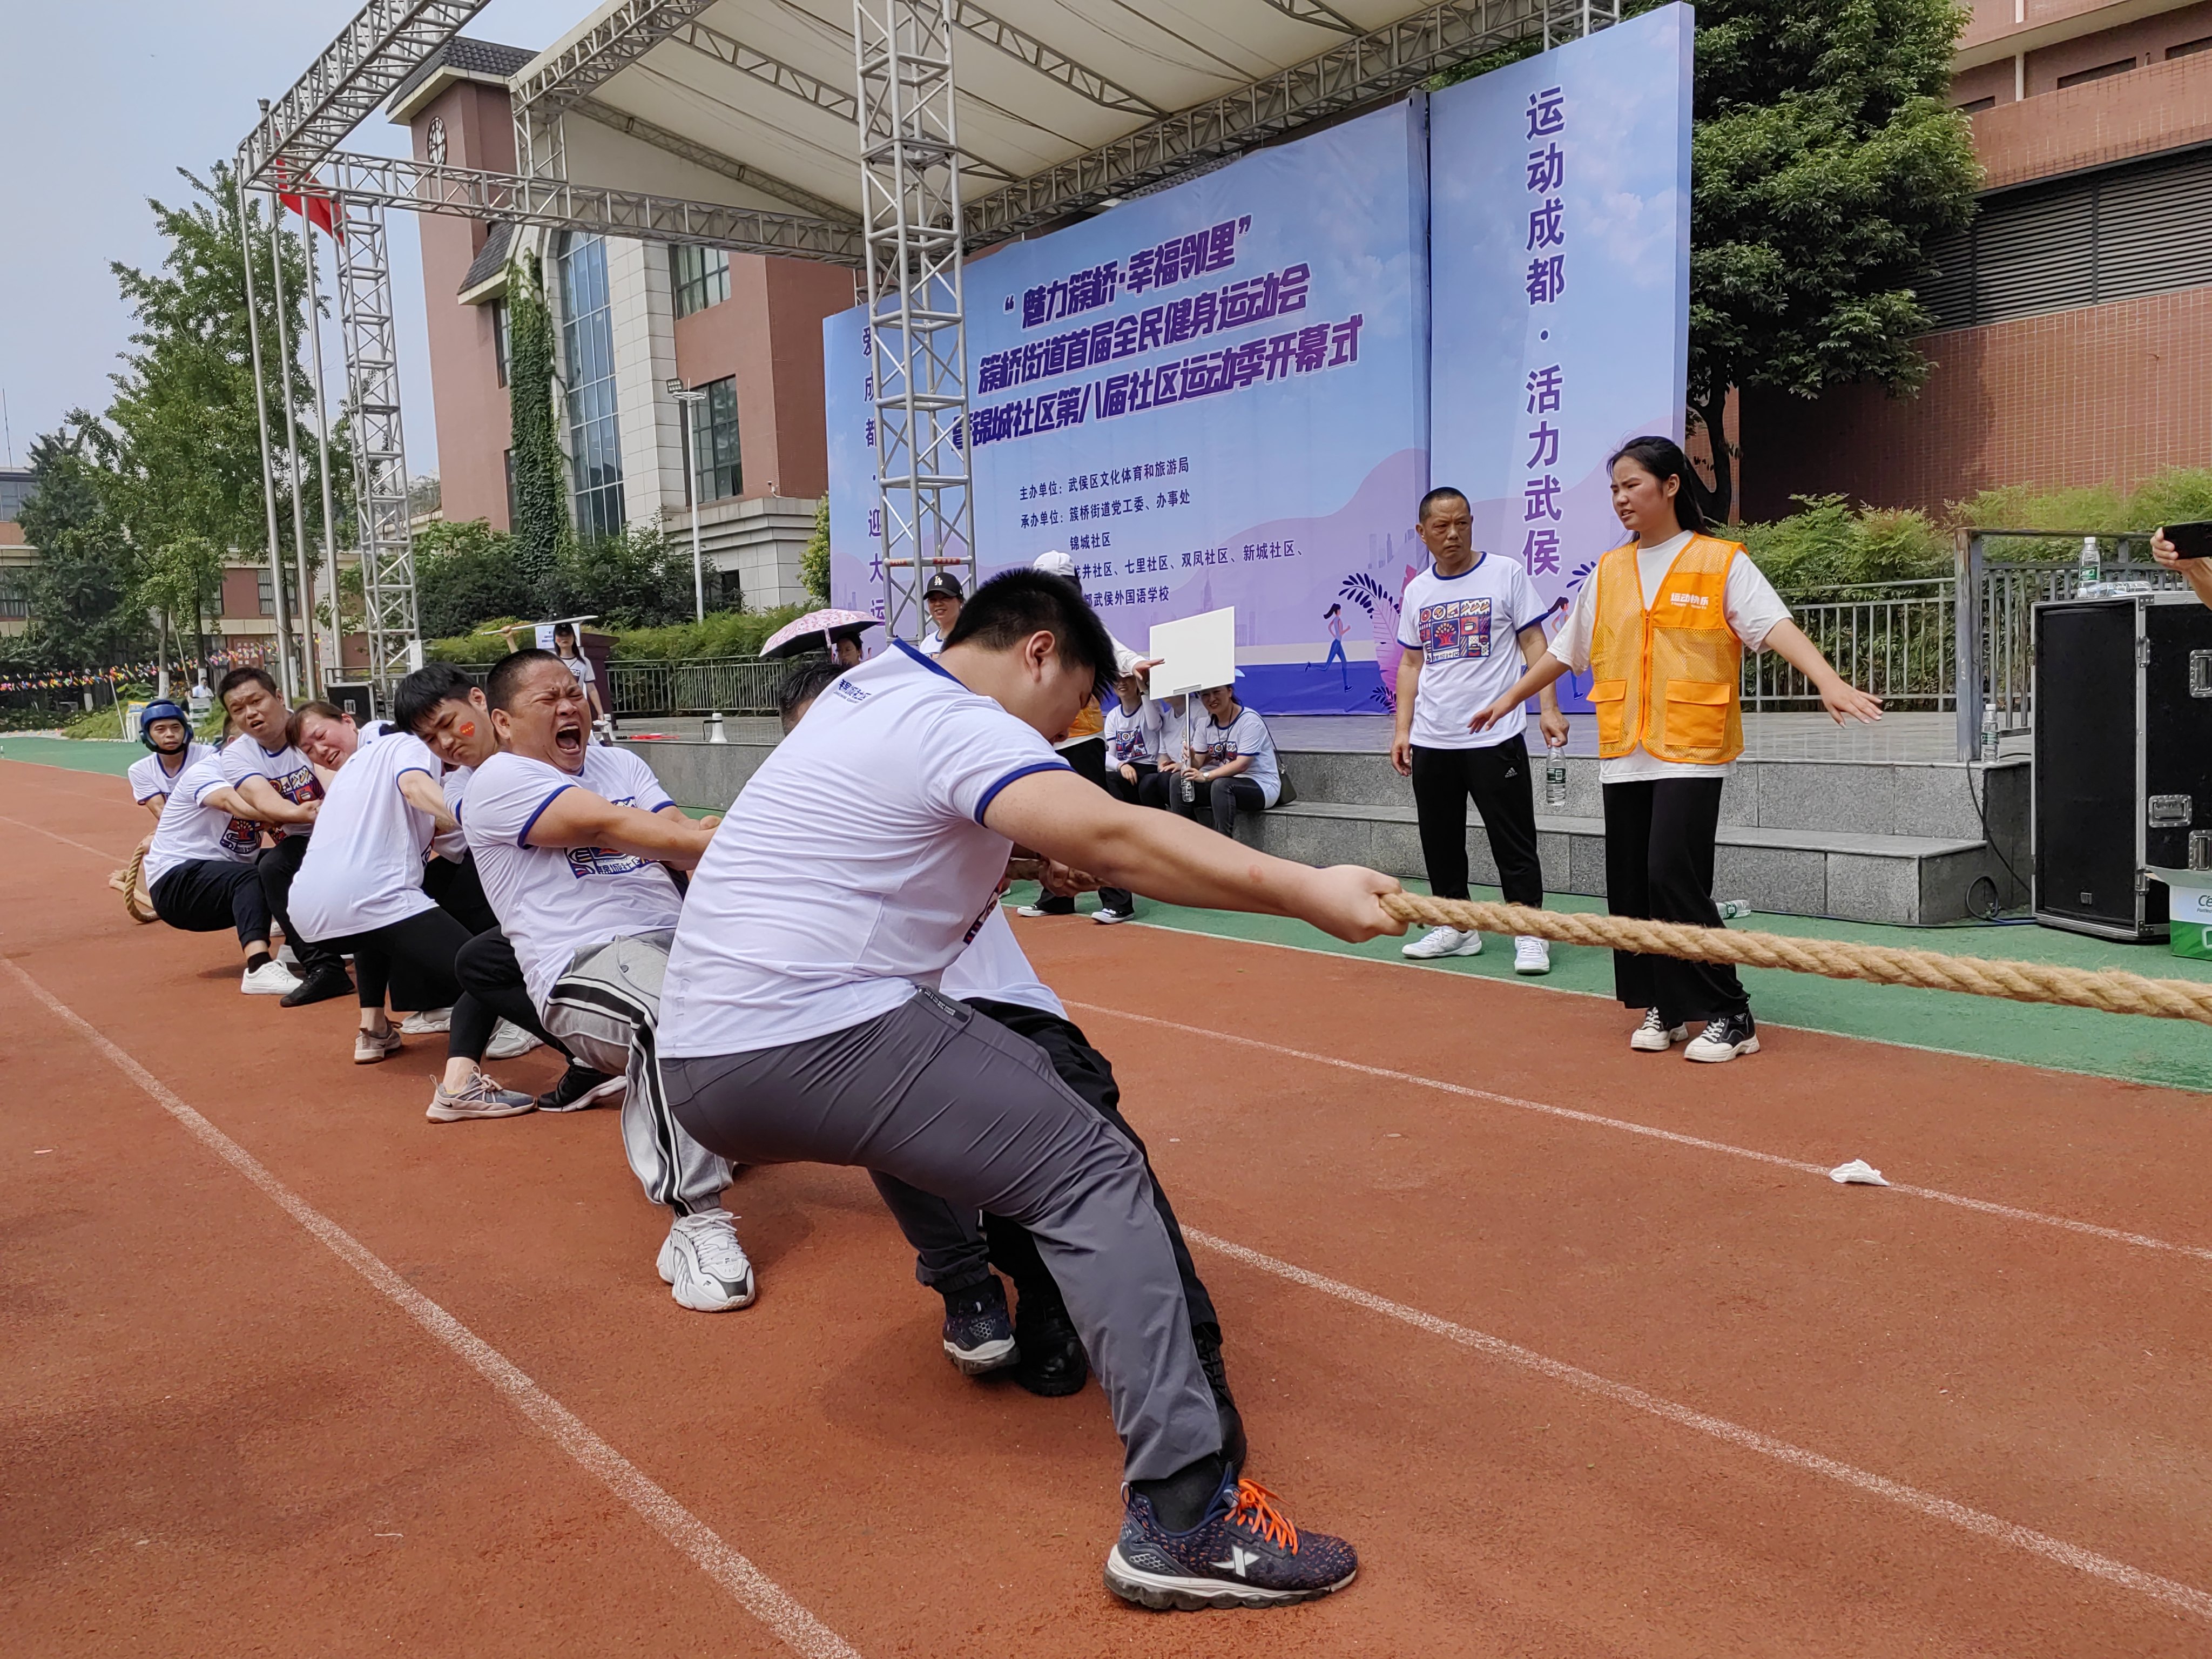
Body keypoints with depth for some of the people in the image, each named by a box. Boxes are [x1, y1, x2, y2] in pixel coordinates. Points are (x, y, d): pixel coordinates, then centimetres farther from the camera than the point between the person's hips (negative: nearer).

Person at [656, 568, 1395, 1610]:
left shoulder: (868, 689, 19)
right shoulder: (957, 725, -9)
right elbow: (1113, 839, -25)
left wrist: (1037, 858, 19)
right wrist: (1304, 891, -26)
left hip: (701, 1060, 10)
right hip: (815, 1044, -10)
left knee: (912, 1085, 37)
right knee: (1093, 1176, -9)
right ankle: (1184, 1519, -14)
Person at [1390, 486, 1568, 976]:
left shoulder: (1505, 573, -1)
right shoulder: (1417, 592, 11)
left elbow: (1534, 643, -2)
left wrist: (1548, 707, -12)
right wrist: (1402, 729, 9)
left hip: (1495, 737, -5)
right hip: (1431, 741, 5)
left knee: (1513, 842, -3)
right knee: (1440, 840, 9)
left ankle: (1530, 935, 4)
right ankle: (1456, 927, 21)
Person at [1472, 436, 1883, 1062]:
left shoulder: (1721, 562, -2)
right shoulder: (1608, 571, 13)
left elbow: (1776, 625, -14)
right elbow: (1567, 649, 24)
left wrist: (1829, 682, -30)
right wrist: (1510, 698, 30)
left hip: (1691, 752, -5)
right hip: (1622, 754, 5)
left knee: (1674, 878, -14)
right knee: (1630, 887, 5)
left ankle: (1728, 1016, -1)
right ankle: (1663, 1006, 20)